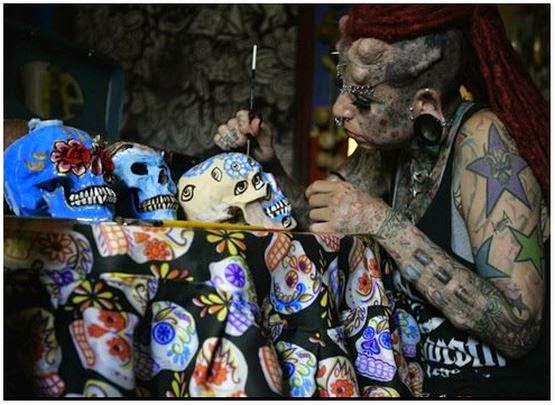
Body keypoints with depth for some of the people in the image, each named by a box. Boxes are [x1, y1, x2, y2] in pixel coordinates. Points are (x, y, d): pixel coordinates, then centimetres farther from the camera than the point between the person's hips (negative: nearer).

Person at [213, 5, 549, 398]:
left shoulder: (481, 140, -21)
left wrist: (385, 225, -28)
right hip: (425, 380, 6)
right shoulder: (390, 142, -3)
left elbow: (519, 329, -26)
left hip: (506, 381, -5)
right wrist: (268, 166, -5)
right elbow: (322, 229, 11)